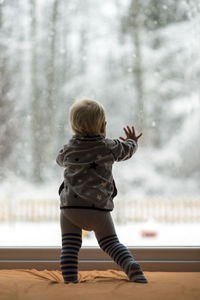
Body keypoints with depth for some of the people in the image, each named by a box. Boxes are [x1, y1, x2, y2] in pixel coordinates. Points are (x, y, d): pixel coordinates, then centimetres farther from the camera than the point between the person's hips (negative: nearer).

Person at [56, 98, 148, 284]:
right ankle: (134, 271, -8)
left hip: (70, 205, 0)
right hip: (99, 207, 0)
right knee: (111, 243, 11)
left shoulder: (69, 149, 6)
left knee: (70, 246, 4)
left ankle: (69, 282, -7)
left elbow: (60, 160, 29)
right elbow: (126, 151, 23)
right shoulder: (109, 147, 3)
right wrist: (132, 141, 46)